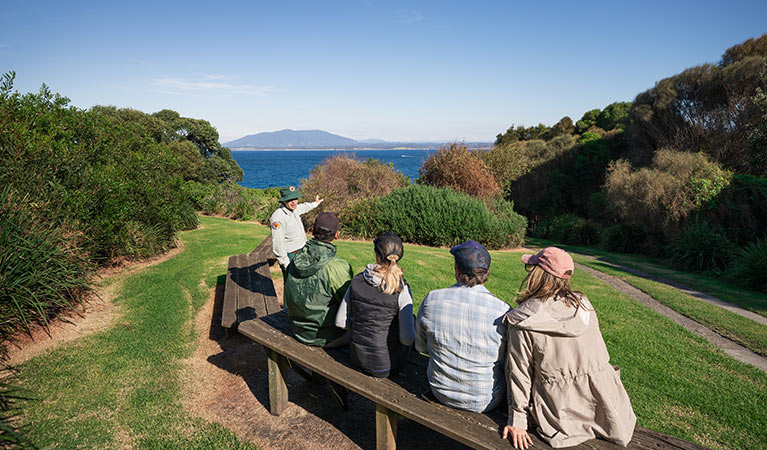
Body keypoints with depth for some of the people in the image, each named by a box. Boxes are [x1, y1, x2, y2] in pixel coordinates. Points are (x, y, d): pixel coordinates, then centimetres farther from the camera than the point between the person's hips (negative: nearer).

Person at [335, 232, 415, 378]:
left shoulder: (357, 281, -9)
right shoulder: (402, 290, -21)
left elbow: (340, 321, -1)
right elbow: (407, 339, -18)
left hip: (357, 358, 4)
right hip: (386, 365, -4)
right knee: (412, 320, 26)